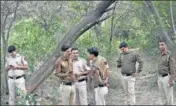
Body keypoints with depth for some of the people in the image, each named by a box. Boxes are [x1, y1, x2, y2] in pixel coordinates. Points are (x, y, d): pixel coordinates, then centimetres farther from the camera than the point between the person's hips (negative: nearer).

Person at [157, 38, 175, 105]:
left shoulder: (170, 55, -14)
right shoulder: (161, 55, 12)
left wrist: (171, 80, -21)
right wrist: (159, 78, 19)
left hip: (167, 78, -8)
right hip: (161, 78, 8)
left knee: (168, 96, -2)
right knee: (162, 95, 11)